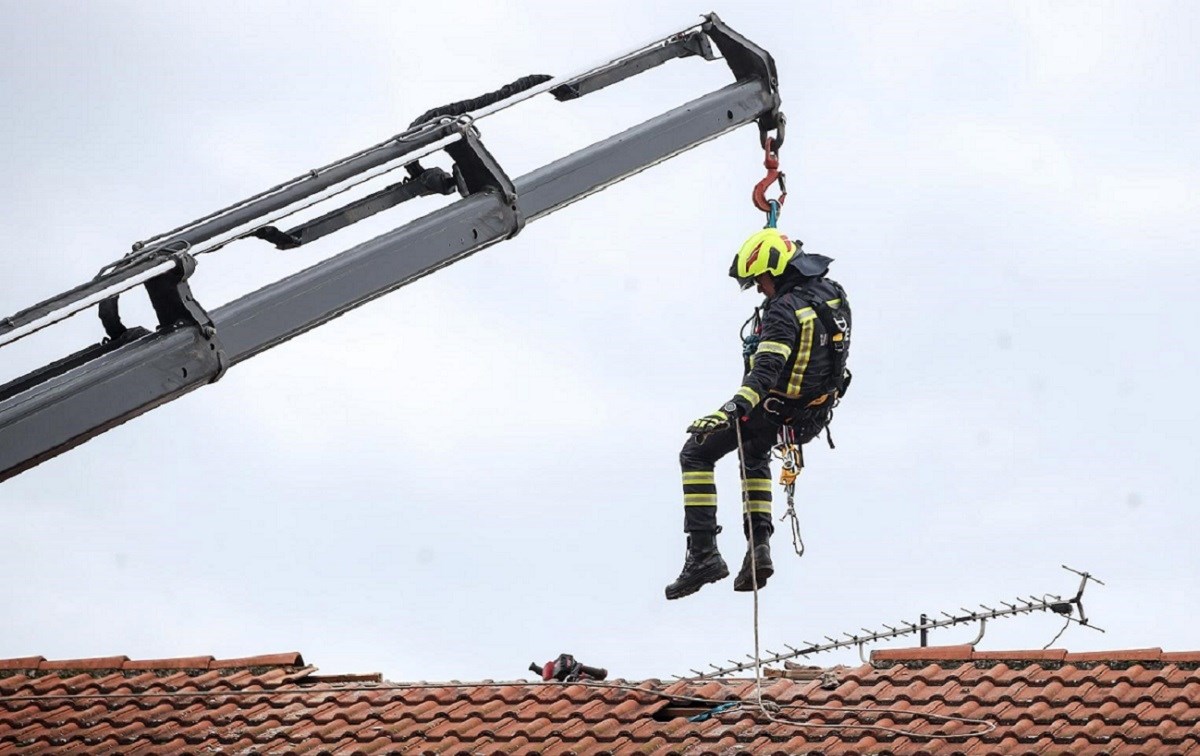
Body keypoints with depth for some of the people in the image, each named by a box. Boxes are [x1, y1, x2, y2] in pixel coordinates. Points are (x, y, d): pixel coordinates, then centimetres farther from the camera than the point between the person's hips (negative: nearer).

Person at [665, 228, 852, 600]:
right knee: (754, 455, 34)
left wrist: (730, 411, -50)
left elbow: (766, 371, -40)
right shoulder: (833, 292, -3)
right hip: (815, 412, 9)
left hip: (773, 411, -9)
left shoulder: (784, 310, -28)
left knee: (696, 455, 6)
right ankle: (759, 546, 20)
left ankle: (703, 552, -4)